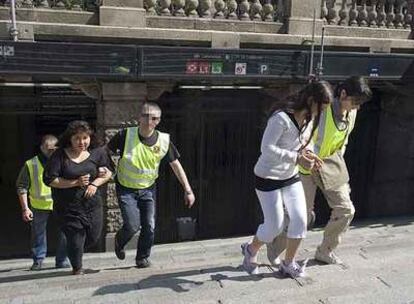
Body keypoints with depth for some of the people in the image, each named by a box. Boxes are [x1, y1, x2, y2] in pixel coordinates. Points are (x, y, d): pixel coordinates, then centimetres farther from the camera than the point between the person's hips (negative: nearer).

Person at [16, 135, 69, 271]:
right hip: (39, 206, 0)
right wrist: (25, 208, -6)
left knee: (63, 233, 1)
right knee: (38, 234, 9)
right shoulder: (30, 164, -3)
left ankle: (62, 260, 15)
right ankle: (38, 260, 25)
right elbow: (22, 186, 0)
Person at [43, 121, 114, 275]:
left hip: (93, 204, 4)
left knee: (93, 237, 13)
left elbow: (108, 172, 9)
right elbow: (49, 179, -12)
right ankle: (77, 268, 30)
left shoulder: (97, 153, 0)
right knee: (75, 238, 3)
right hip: (69, 206, -3)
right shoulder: (60, 155, -10)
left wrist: (95, 183, -9)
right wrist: (76, 182, -17)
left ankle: (75, 250, 46)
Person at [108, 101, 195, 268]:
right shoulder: (125, 135, -17)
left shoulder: (164, 140, -11)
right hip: (126, 189, -2)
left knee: (149, 227, 0)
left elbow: (176, 165, -3)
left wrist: (188, 190, -4)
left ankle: (142, 258, 27)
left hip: (148, 189, 2)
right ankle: (119, 242, 25)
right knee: (133, 225, -11)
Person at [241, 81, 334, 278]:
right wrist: (297, 158, -30)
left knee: (300, 220, 2)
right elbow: (267, 149, -29)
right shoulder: (281, 119, -26)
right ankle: (250, 250, 31)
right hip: (268, 178, -7)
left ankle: (288, 264, 22)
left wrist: (308, 155, -7)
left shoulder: (310, 120, 1)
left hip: (291, 177, 8)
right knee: (274, 225, 0)